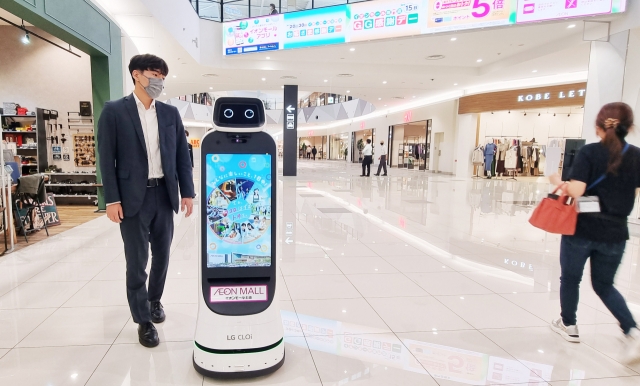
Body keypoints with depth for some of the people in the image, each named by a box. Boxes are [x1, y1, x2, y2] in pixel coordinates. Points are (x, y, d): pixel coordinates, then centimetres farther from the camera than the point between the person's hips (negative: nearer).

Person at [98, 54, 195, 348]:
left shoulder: (170, 113, 8)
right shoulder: (114, 111, -2)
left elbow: (182, 156, 8)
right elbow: (107, 158, -5)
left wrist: (187, 192, 2)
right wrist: (112, 199, -10)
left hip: (164, 195, 4)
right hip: (133, 198, -3)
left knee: (161, 255, 15)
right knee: (136, 262, 3)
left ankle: (155, 300, 39)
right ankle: (143, 320, 17)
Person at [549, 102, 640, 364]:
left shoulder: (589, 152, -11)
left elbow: (575, 191, -21)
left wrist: (558, 182, -3)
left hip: (582, 229, -4)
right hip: (615, 233, 4)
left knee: (570, 279, 17)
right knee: (604, 285, 21)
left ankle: (569, 325, 32)